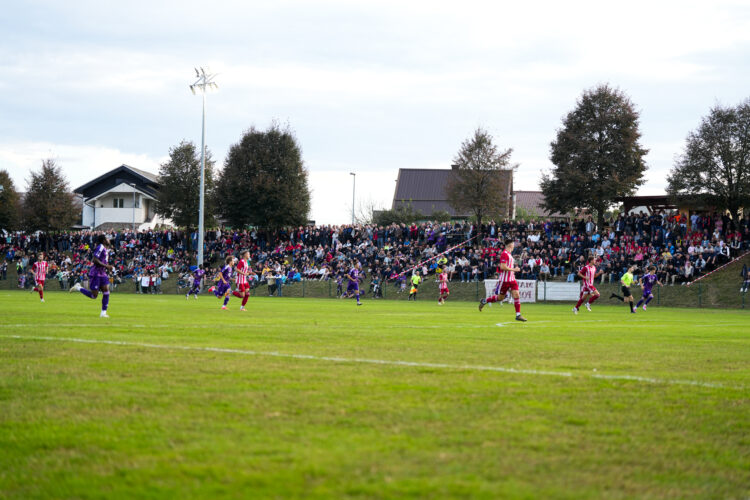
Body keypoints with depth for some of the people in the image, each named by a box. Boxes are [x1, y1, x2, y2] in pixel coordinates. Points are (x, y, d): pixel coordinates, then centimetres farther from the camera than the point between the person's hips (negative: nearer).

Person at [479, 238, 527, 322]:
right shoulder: (504, 254, -15)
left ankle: (518, 315, -4)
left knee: (516, 295, -4)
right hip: (504, 280, -8)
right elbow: (503, 267, -22)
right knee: (500, 297, 2)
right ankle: (484, 301, 23)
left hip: (512, 279, 8)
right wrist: (513, 269, -18)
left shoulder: (509, 254, 15)